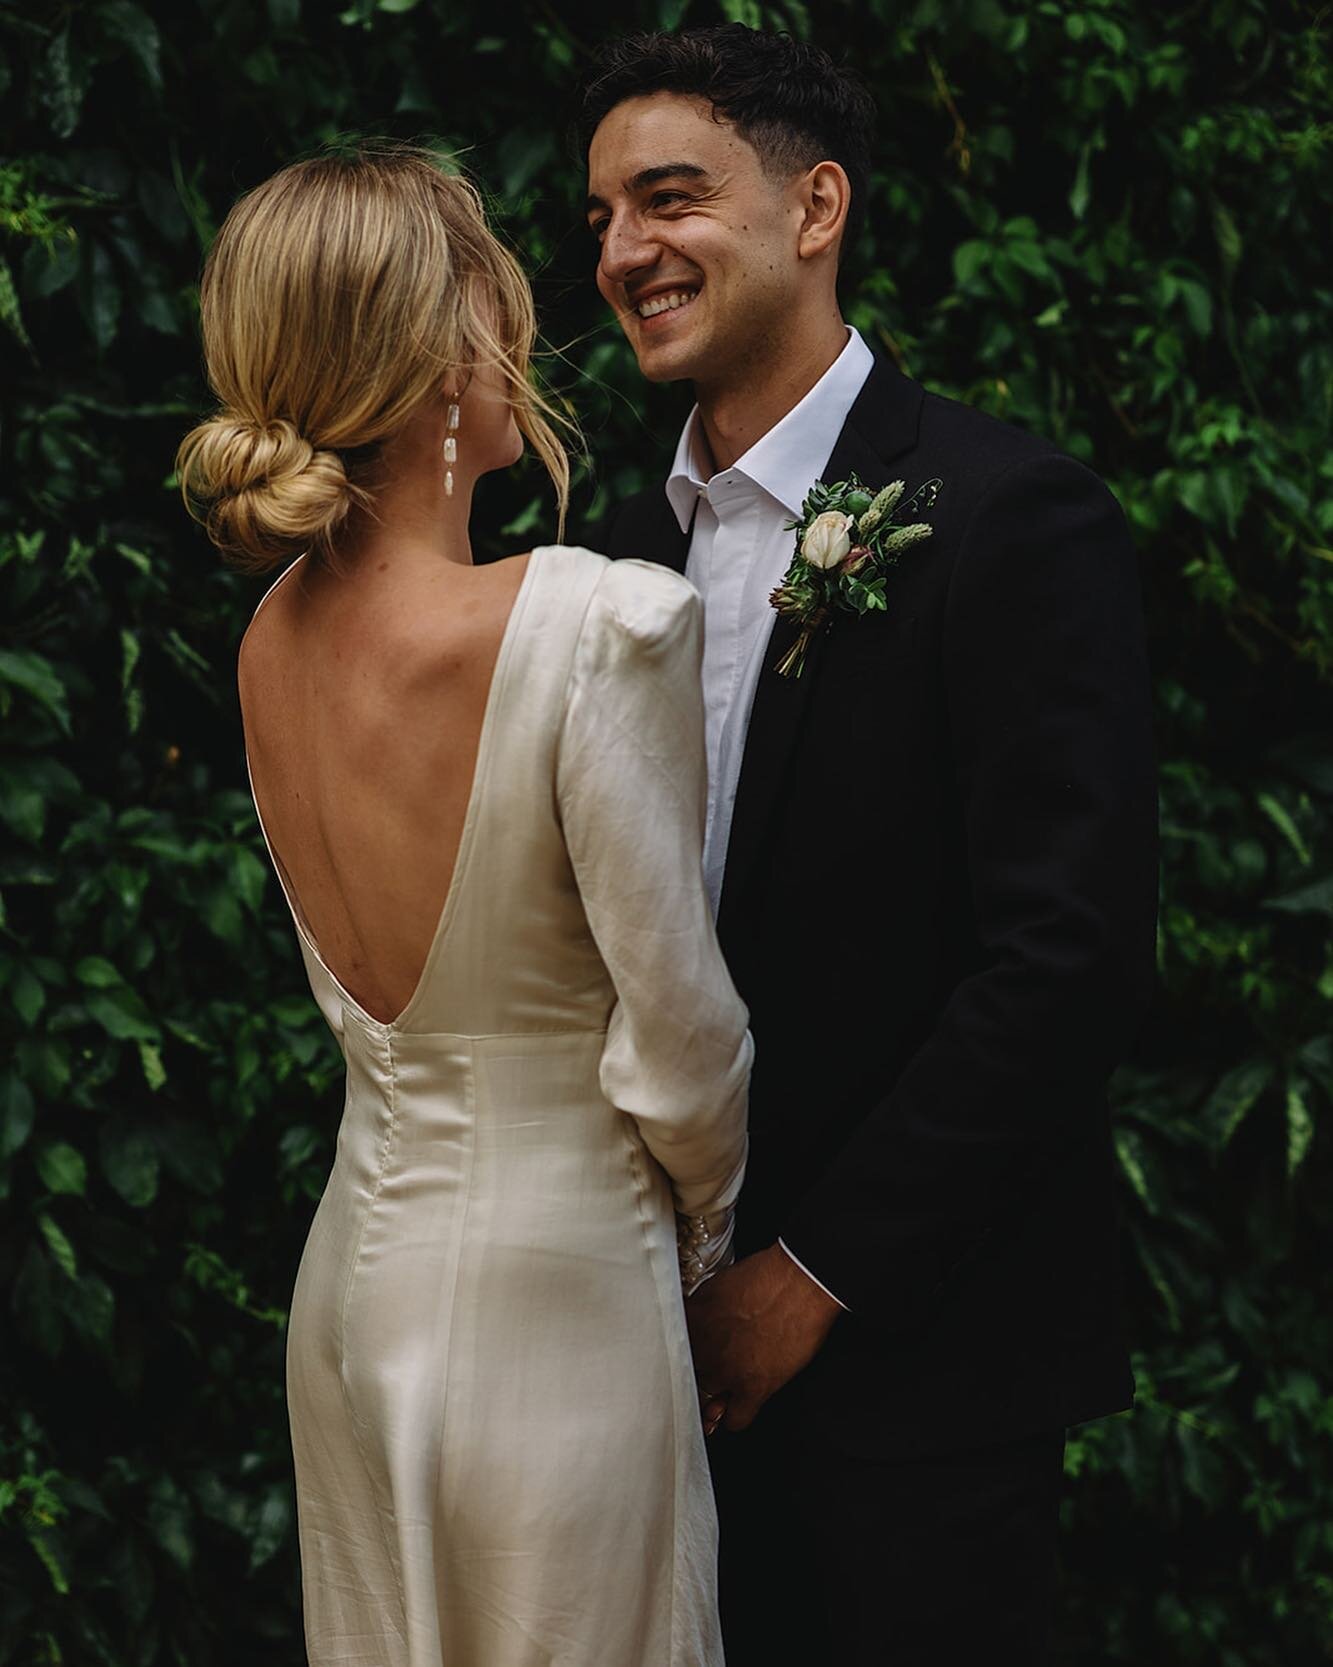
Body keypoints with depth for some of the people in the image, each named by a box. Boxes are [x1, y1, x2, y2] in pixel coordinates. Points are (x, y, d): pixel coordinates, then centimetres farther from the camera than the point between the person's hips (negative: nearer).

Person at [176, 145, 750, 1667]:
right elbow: (678, 1032, -17)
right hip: (554, 1299, -6)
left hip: (356, 1272, 7)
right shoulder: (601, 621, -24)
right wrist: (709, 1217, 1)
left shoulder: (274, 640, -3)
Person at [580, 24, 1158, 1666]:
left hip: (920, 1354, -6)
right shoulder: (638, 543, 8)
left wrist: (819, 1270, -16)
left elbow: (1068, 956, -19)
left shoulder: (1013, 518, -14)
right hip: (702, 1333, 6)